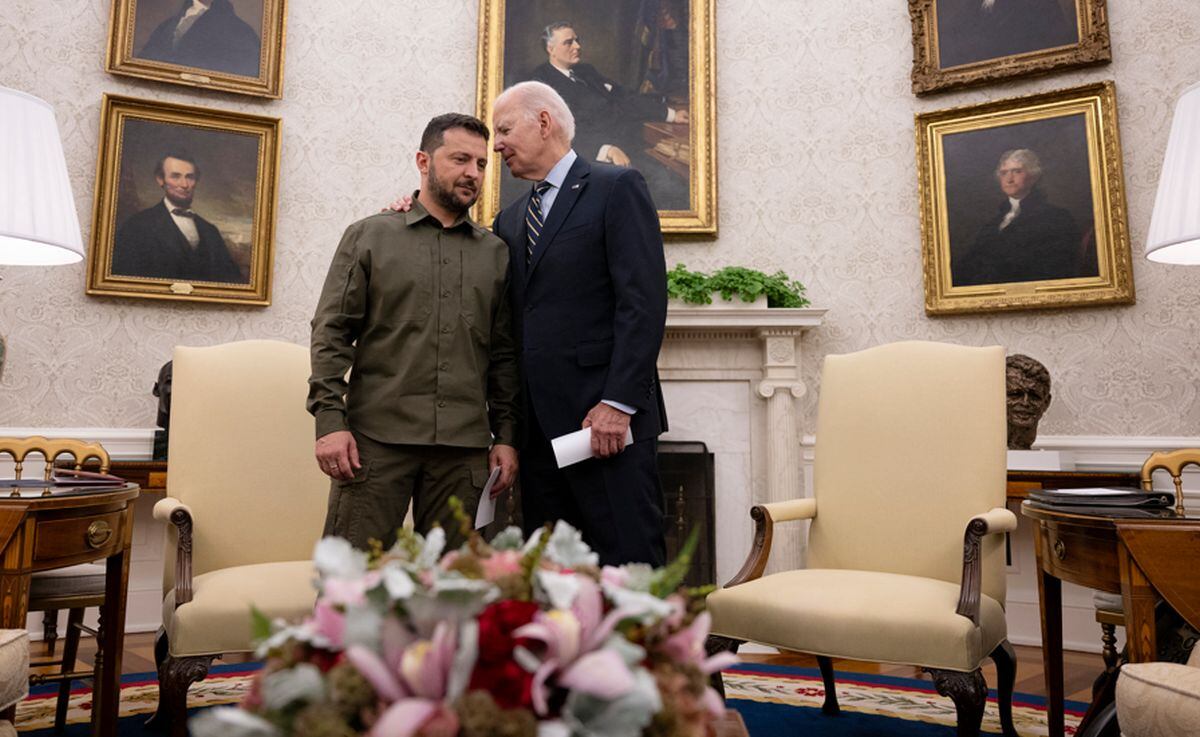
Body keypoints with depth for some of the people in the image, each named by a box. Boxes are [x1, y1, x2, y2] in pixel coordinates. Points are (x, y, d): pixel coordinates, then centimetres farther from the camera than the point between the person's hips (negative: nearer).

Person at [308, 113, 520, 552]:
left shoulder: (495, 253, 14)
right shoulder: (369, 236, 8)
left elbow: (504, 354, 13)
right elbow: (331, 333, 3)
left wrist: (505, 435, 7)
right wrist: (330, 420, -7)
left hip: (464, 449, 2)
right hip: (376, 438, -2)